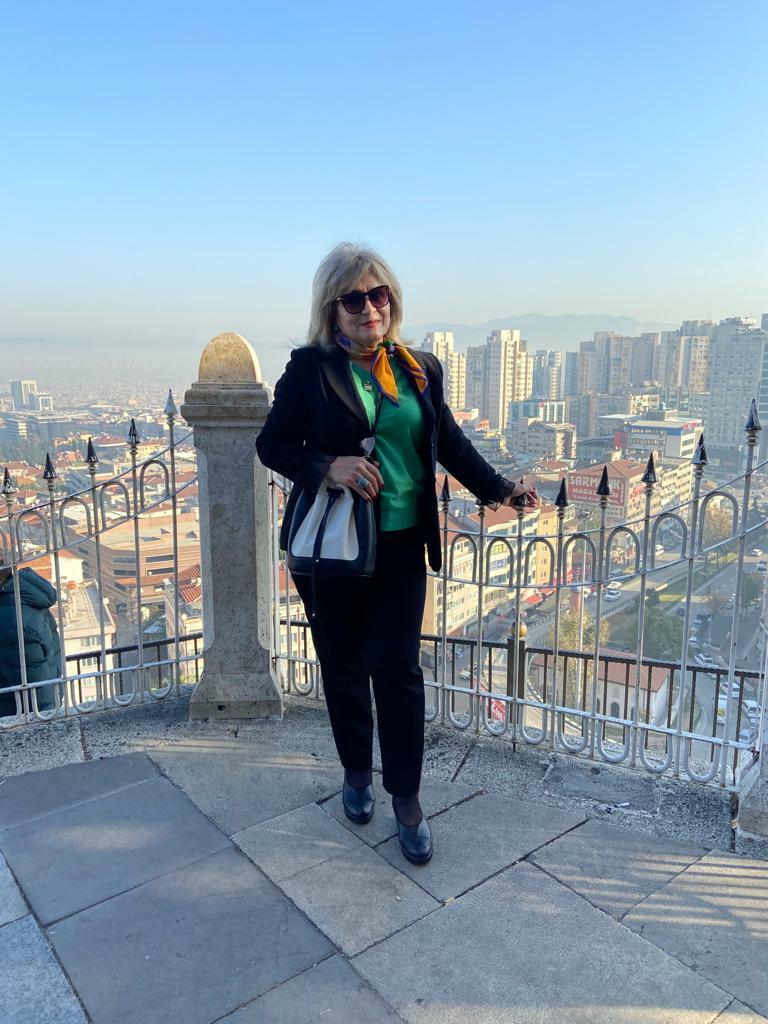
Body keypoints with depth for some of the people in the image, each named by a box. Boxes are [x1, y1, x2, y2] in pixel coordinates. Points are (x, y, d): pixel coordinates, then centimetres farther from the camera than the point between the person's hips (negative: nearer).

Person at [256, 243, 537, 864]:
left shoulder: (420, 368, 5)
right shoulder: (311, 369, -4)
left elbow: (448, 440, 13)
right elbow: (272, 444, -2)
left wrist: (497, 487, 5)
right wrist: (329, 466, -19)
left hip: (401, 544, 1)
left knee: (397, 667, 0)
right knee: (343, 665, 12)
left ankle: (406, 798, 17)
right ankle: (357, 772, 36)